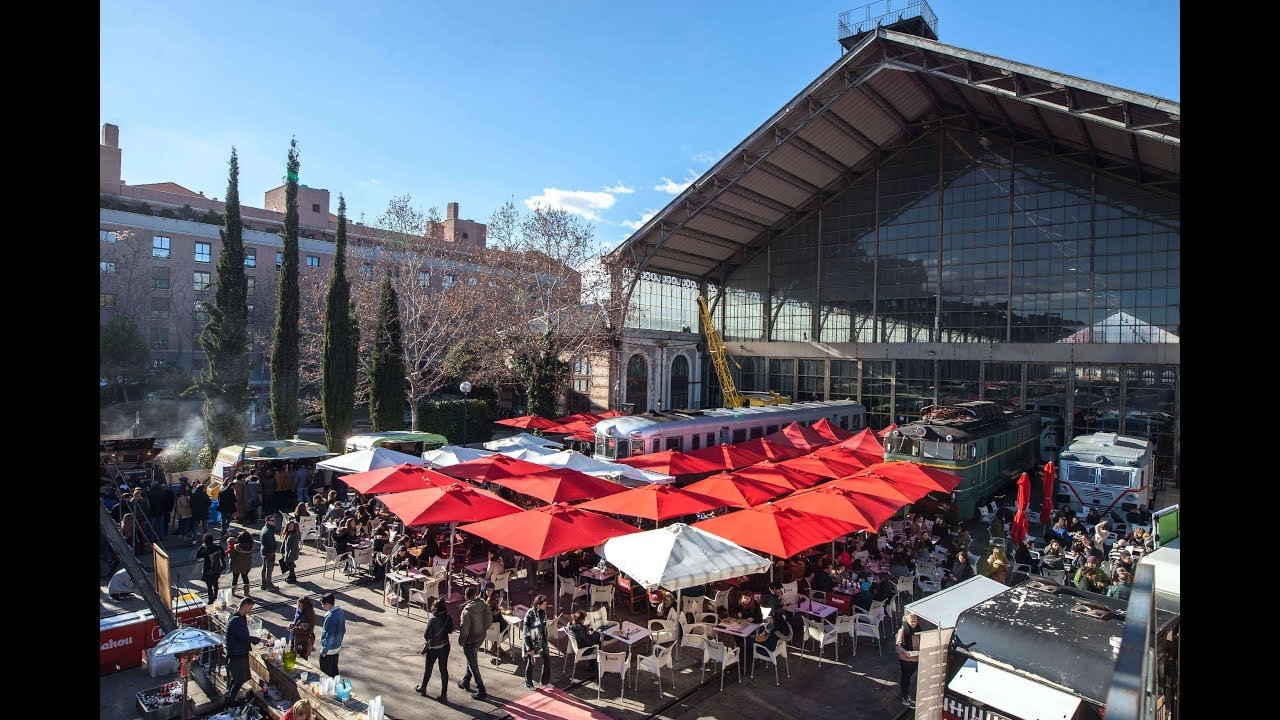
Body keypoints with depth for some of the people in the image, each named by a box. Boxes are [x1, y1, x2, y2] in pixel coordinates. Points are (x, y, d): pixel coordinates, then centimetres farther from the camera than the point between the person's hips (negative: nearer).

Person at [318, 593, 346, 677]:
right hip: (337, 646, 9)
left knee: (326, 672, 8)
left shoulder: (331, 617, -28)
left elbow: (330, 636, -25)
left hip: (330, 649, -9)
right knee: (334, 668, 21)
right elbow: (343, 630, 9)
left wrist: (324, 650, -16)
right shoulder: (341, 611, 0)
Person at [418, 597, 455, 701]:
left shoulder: (433, 620, -24)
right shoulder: (448, 618, -10)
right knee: (444, 670, 11)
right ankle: (444, 694, 15)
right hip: (445, 647, 4)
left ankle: (423, 688, 39)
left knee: (428, 669, 19)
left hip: (433, 648, -4)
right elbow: (450, 630, 4)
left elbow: (426, 635, -18)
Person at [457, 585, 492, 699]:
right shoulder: (484, 606, -9)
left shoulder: (466, 611, -26)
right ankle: (466, 682, 44)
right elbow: (489, 621, -1)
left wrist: (461, 641, -6)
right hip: (481, 638, 7)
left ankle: (481, 691, 10)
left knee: (473, 665, 5)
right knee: (471, 660, 27)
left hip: (470, 641, -7)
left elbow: (464, 630, -22)